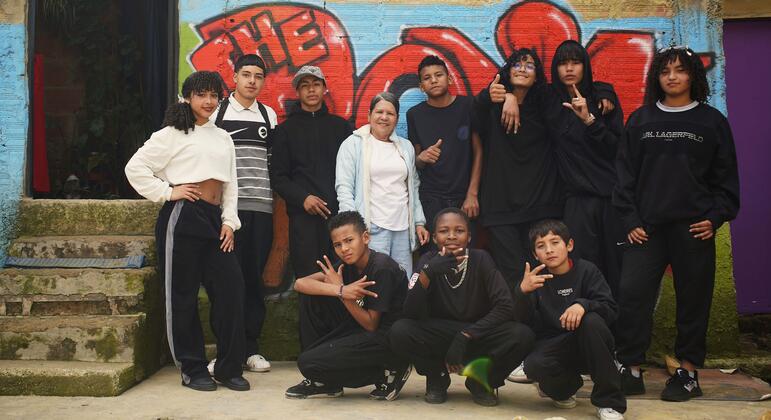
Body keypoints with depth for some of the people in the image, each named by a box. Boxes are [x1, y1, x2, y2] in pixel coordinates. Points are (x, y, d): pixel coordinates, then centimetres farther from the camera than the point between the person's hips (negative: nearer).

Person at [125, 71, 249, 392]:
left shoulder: (223, 138, 19)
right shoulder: (172, 134, 0)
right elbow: (135, 168, -6)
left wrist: (229, 221, 8)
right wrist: (167, 192, -8)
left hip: (215, 219, 6)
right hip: (182, 218, -6)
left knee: (231, 288, 0)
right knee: (183, 295, 2)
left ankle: (229, 368, 11)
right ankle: (192, 369, 13)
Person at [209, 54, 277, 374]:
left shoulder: (269, 115, 14)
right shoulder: (217, 112, 5)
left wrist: (273, 194, 9)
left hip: (261, 206, 3)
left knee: (255, 278, 5)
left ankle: (251, 348, 13)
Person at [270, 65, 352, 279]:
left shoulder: (340, 125, 15)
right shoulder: (286, 129, 11)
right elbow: (278, 176, 5)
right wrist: (302, 198, -10)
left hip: (340, 212, 1)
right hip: (303, 215, -1)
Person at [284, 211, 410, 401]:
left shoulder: (382, 268, -19)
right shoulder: (348, 266, 4)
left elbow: (371, 324, -16)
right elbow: (300, 283, -7)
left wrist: (343, 293, -15)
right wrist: (339, 290, -23)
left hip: (389, 338, -8)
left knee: (308, 362, -18)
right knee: (313, 297, -1)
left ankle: (387, 372, -3)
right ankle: (324, 383, 4)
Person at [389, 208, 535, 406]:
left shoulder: (481, 259, -11)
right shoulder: (429, 261, -9)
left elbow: (505, 306, -19)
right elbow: (411, 313, -18)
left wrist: (464, 336, -25)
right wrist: (428, 272, -34)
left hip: (477, 336, 0)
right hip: (439, 336, 0)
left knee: (522, 335, -28)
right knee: (399, 332, -28)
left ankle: (481, 381, 0)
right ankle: (437, 378, 1)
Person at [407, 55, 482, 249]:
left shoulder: (468, 106, 0)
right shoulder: (415, 114, 5)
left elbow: (478, 152, 1)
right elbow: (414, 163, 9)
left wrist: (472, 194, -6)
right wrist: (422, 158, -14)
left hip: (464, 197, -1)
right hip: (431, 199, 1)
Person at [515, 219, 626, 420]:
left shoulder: (586, 270, -3)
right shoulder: (536, 278, 0)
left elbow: (611, 309, -12)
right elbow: (525, 321, -12)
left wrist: (583, 305, -33)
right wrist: (522, 291, -31)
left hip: (589, 348, 0)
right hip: (553, 346, 1)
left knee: (591, 321, -33)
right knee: (533, 365, -32)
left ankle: (609, 402, -21)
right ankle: (566, 386, 7)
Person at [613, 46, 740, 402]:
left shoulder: (712, 121, 7)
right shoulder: (641, 120, 9)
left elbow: (725, 176, 6)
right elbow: (625, 172, 7)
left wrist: (716, 217, -5)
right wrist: (630, 219, -1)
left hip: (694, 227, -1)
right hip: (647, 227, 1)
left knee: (693, 299, 3)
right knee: (633, 295, -5)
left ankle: (688, 373, 14)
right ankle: (630, 371, 4)